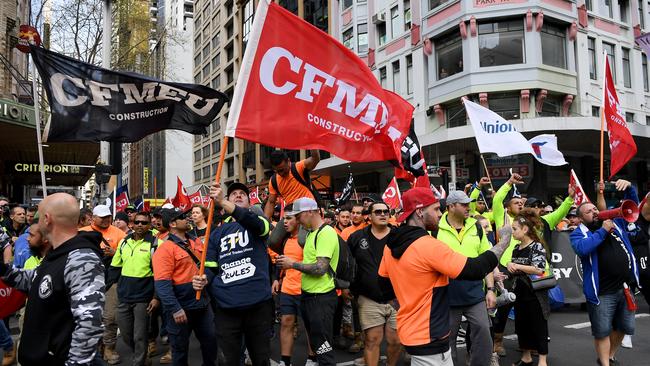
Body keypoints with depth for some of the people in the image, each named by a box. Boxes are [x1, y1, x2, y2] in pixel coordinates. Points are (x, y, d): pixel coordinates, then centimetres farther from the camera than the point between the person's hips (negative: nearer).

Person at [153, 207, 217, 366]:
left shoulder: (193, 243, 10)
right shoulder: (165, 248, -14)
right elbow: (162, 283, -21)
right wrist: (174, 308, -25)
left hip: (202, 304, 7)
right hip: (181, 308, -7)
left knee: (211, 341, 14)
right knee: (181, 348, 9)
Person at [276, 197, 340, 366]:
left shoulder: (326, 233, -18)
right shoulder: (312, 233, 12)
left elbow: (320, 268, -25)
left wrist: (292, 264, -16)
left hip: (321, 298, -9)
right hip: (308, 295, 9)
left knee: (322, 345, -1)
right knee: (314, 340, 21)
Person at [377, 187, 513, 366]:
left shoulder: (390, 245, 2)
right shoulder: (429, 246, -24)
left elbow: (384, 282, 14)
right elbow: (475, 270, -22)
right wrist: (504, 241, -10)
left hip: (409, 330, 9)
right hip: (428, 338, -8)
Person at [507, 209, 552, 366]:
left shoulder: (537, 246, -12)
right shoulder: (516, 248, 9)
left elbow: (539, 270, -21)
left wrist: (518, 266, -19)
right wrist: (509, 265, -3)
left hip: (535, 294, -7)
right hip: (520, 293, 7)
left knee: (539, 326, 2)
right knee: (521, 325, 13)